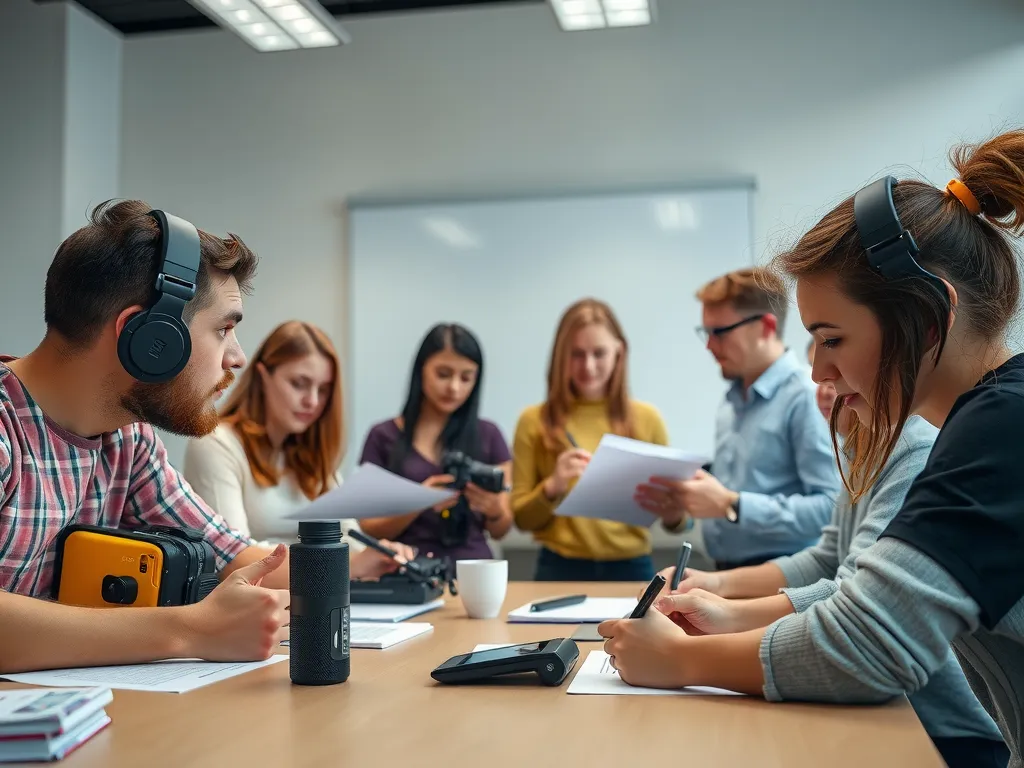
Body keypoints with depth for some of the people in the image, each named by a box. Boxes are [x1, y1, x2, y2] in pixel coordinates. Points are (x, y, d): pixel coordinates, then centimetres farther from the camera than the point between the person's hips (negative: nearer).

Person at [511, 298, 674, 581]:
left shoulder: (647, 418, 2)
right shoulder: (535, 421, -1)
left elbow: (675, 520, 7)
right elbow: (522, 518, 1)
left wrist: (673, 512, -14)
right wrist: (552, 487, -17)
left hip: (632, 568, 1)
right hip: (560, 570, -1)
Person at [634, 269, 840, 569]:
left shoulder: (808, 398, -11)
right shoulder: (733, 400, 16)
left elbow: (831, 508, -19)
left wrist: (731, 505, -18)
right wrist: (684, 500, 5)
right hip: (727, 577, 7)